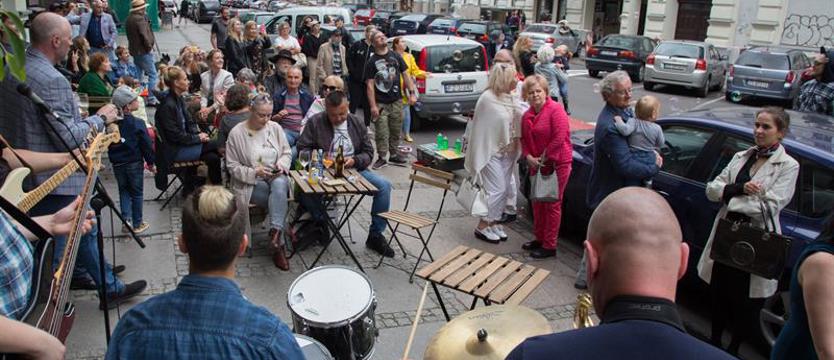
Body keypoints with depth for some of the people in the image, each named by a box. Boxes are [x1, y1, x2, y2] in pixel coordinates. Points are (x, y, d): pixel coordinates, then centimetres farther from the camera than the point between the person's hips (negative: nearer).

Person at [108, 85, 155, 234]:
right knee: (137, 193, 9)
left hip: (117, 164, 4)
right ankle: (137, 224, 17)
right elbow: (146, 145, -11)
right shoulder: (137, 124, -17)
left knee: (124, 190, 18)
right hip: (134, 163, -4)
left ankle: (126, 219, 8)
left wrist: (114, 159, 17)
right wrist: (150, 162, 2)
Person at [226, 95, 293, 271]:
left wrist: (281, 164, -10)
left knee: (279, 185, -35)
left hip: (276, 176, 3)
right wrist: (254, 172, -18)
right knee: (279, 200, -29)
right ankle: (279, 246, -22)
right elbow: (233, 166, -3)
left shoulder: (275, 128, 5)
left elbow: (287, 152, 13)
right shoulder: (236, 133, -5)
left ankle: (275, 231, -38)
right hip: (250, 182, -3)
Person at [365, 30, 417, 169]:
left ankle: (394, 155, 26)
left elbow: (405, 75, 11)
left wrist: (412, 93, 2)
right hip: (380, 103, -3)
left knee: (396, 130, 11)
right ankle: (381, 158, 9)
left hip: (396, 101, 3)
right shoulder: (372, 61, -3)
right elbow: (370, 85, -6)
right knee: (381, 133, -3)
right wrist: (373, 106, -12)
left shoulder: (396, 56, 7)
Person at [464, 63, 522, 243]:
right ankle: (482, 226, 8)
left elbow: (517, 121, 10)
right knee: (497, 190, -6)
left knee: (505, 190, 11)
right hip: (492, 152, -7)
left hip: (507, 152, 8)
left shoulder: (509, 98, 7)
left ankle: (494, 222, 25)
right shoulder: (487, 99, -16)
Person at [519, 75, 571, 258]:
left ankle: (549, 246, 7)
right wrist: (528, 157, -6)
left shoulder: (556, 110, -14)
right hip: (537, 165, 8)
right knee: (538, 203, 17)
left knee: (552, 205, -1)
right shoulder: (527, 115, 9)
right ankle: (539, 239, 32)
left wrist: (544, 158, -15)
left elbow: (559, 137, -21)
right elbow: (524, 139, 11)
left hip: (557, 164, -8)